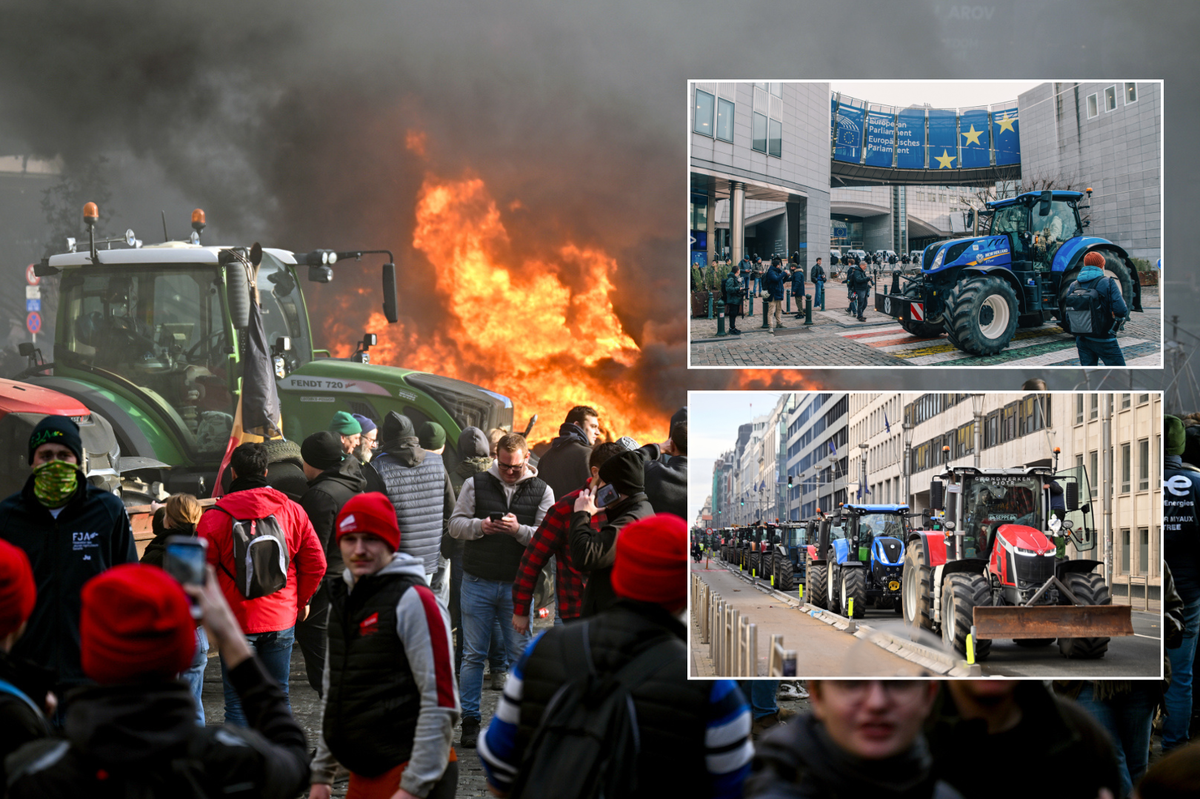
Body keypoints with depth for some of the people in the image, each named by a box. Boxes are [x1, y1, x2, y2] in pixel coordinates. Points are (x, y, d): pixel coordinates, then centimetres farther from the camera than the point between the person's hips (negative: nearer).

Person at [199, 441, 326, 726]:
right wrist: (301, 601, 15)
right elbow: (316, 564, 2)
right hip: (281, 619, 3)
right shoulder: (293, 511, 1)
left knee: (237, 700, 4)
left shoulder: (215, 518, -9)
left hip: (235, 621, -3)